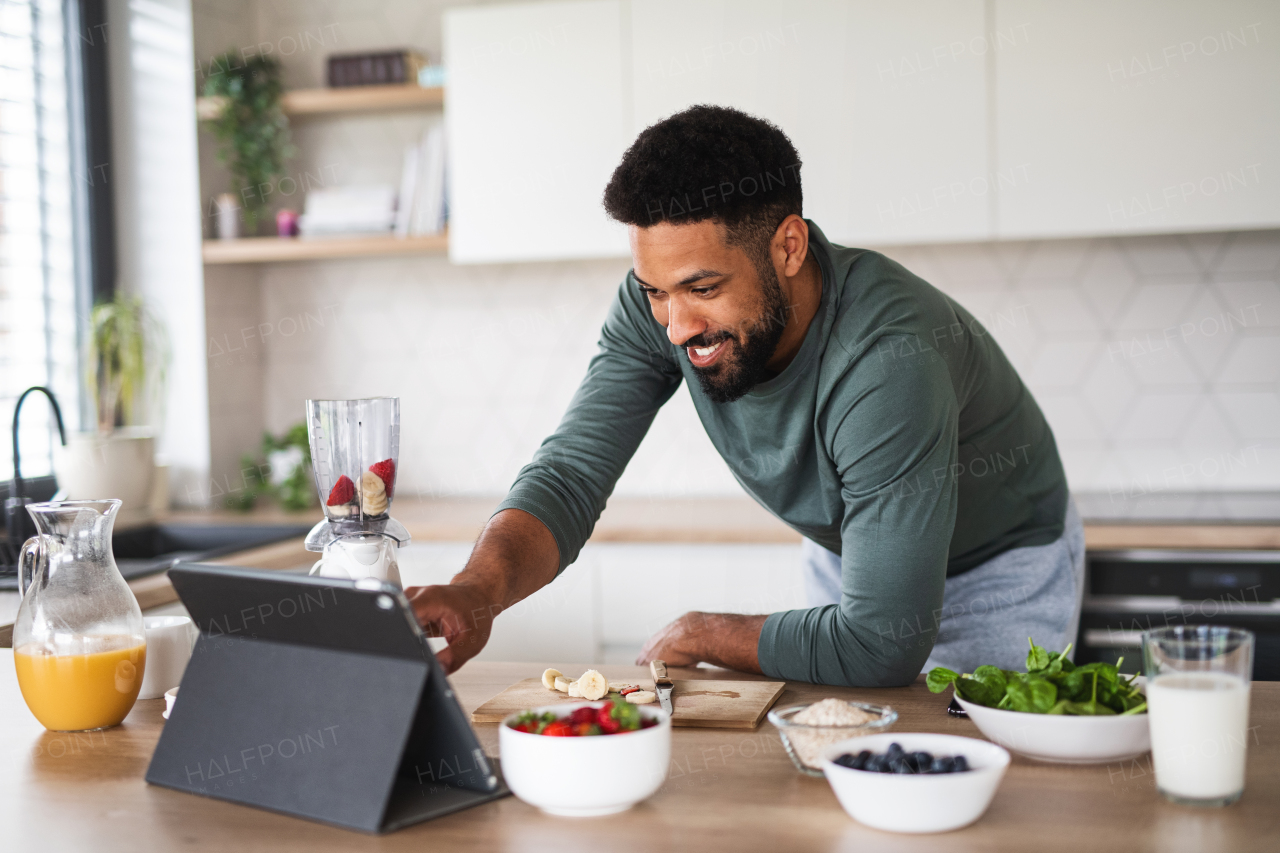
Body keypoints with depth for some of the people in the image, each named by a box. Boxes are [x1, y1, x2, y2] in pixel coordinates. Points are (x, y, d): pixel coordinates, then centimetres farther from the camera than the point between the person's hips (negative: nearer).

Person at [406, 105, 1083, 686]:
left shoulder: (885, 363, -42)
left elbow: (881, 647, -40)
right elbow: (569, 476, -26)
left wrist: (698, 636, -25)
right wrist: (479, 589, -48)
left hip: (1002, 571, -4)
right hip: (846, 550, 4)